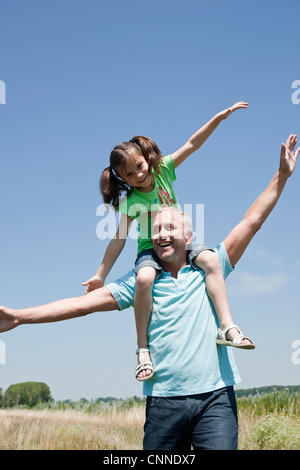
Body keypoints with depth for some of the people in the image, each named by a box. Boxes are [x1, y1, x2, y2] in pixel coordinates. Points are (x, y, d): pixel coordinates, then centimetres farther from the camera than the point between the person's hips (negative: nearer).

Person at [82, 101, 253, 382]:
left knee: (210, 259, -30)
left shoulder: (162, 170, -3)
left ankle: (227, 327, -31)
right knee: (144, 278, -36)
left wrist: (220, 116, -12)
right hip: (151, 249, -3)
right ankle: (143, 349, -25)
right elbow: (118, 239, -10)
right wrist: (100, 275, -12)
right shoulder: (130, 202, -11)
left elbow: (192, 144, -6)